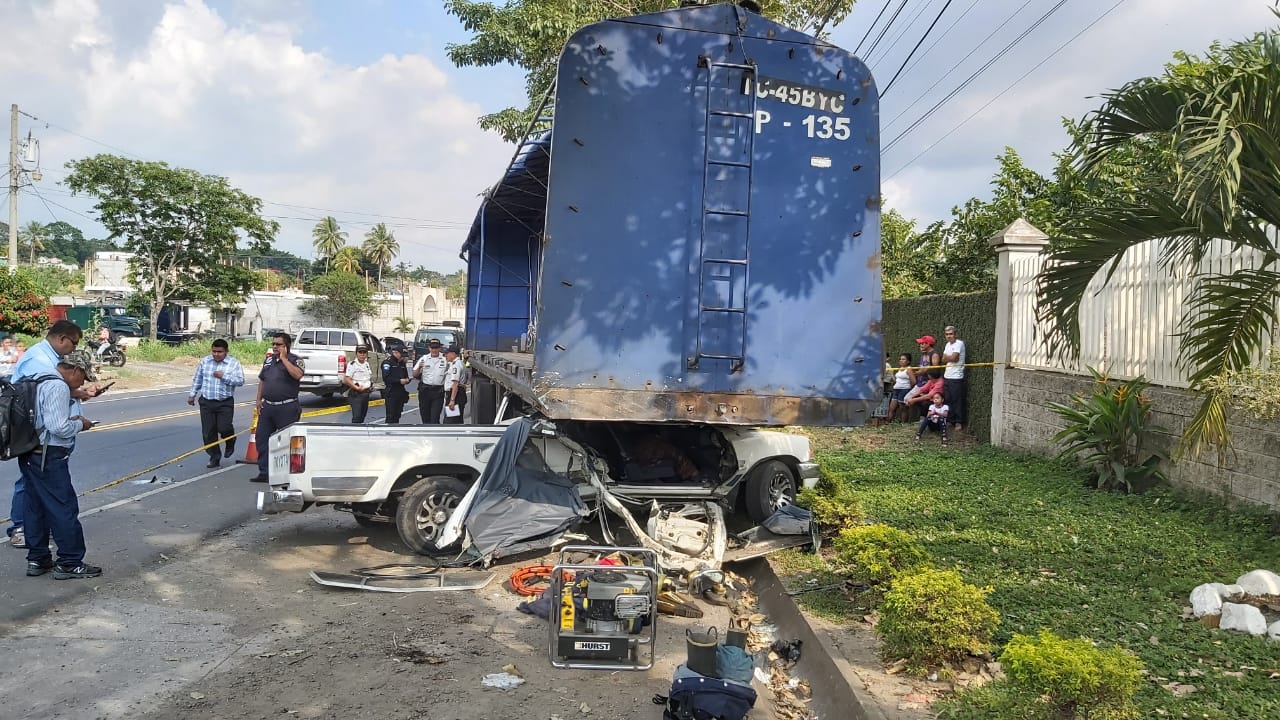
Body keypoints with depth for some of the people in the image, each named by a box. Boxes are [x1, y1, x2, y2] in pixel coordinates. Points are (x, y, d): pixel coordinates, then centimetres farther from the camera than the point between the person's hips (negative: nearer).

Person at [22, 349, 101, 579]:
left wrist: (71, 419, 10)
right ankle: (70, 563, 3)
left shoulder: (43, 382, 13)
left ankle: (37, 559, 24)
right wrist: (80, 424, -8)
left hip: (31, 455, 10)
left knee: (36, 507, 16)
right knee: (65, 508, -3)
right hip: (49, 458, -10)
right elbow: (59, 428, -24)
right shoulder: (58, 387, -18)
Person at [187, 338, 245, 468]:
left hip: (225, 403, -3)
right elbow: (197, 379, 16)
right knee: (208, 432, 2)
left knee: (224, 428, -12)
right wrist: (192, 394, 14)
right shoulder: (204, 361, 8)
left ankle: (230, 443, 23)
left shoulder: (234, 363, -3)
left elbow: (240, 381, -11)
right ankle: (214, 457, 14)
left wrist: (224, 376, -18)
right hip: (206, 402, 3)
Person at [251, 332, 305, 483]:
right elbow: (262, 380, 21)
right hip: (267, 406, 7)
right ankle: (264, 472, 16)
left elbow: (297, 375, -26)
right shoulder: (269, 359, 15)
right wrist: (259, 400, 12)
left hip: (287, 407, -7)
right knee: (261, 439, 8)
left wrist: (284, 358, -19)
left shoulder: (294, 360, -5)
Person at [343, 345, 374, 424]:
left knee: (363, 414, 14)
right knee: (356, 416, -14)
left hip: (366, 394, 8)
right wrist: (357, 388, -21)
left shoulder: (367, 364, 13)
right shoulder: (352, 364, -11)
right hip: (356, 394, -8)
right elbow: (346, 380, -18)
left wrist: (371, 386, 9)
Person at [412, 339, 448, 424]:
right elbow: (415, 375, 5)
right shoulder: (424, 359, 5)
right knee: (425, 417, 11)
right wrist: (419, 367, -14)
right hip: (424, 390, 2)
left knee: (435, 418, -8)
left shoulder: (445, 360, 2)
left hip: (438, 391, -2)